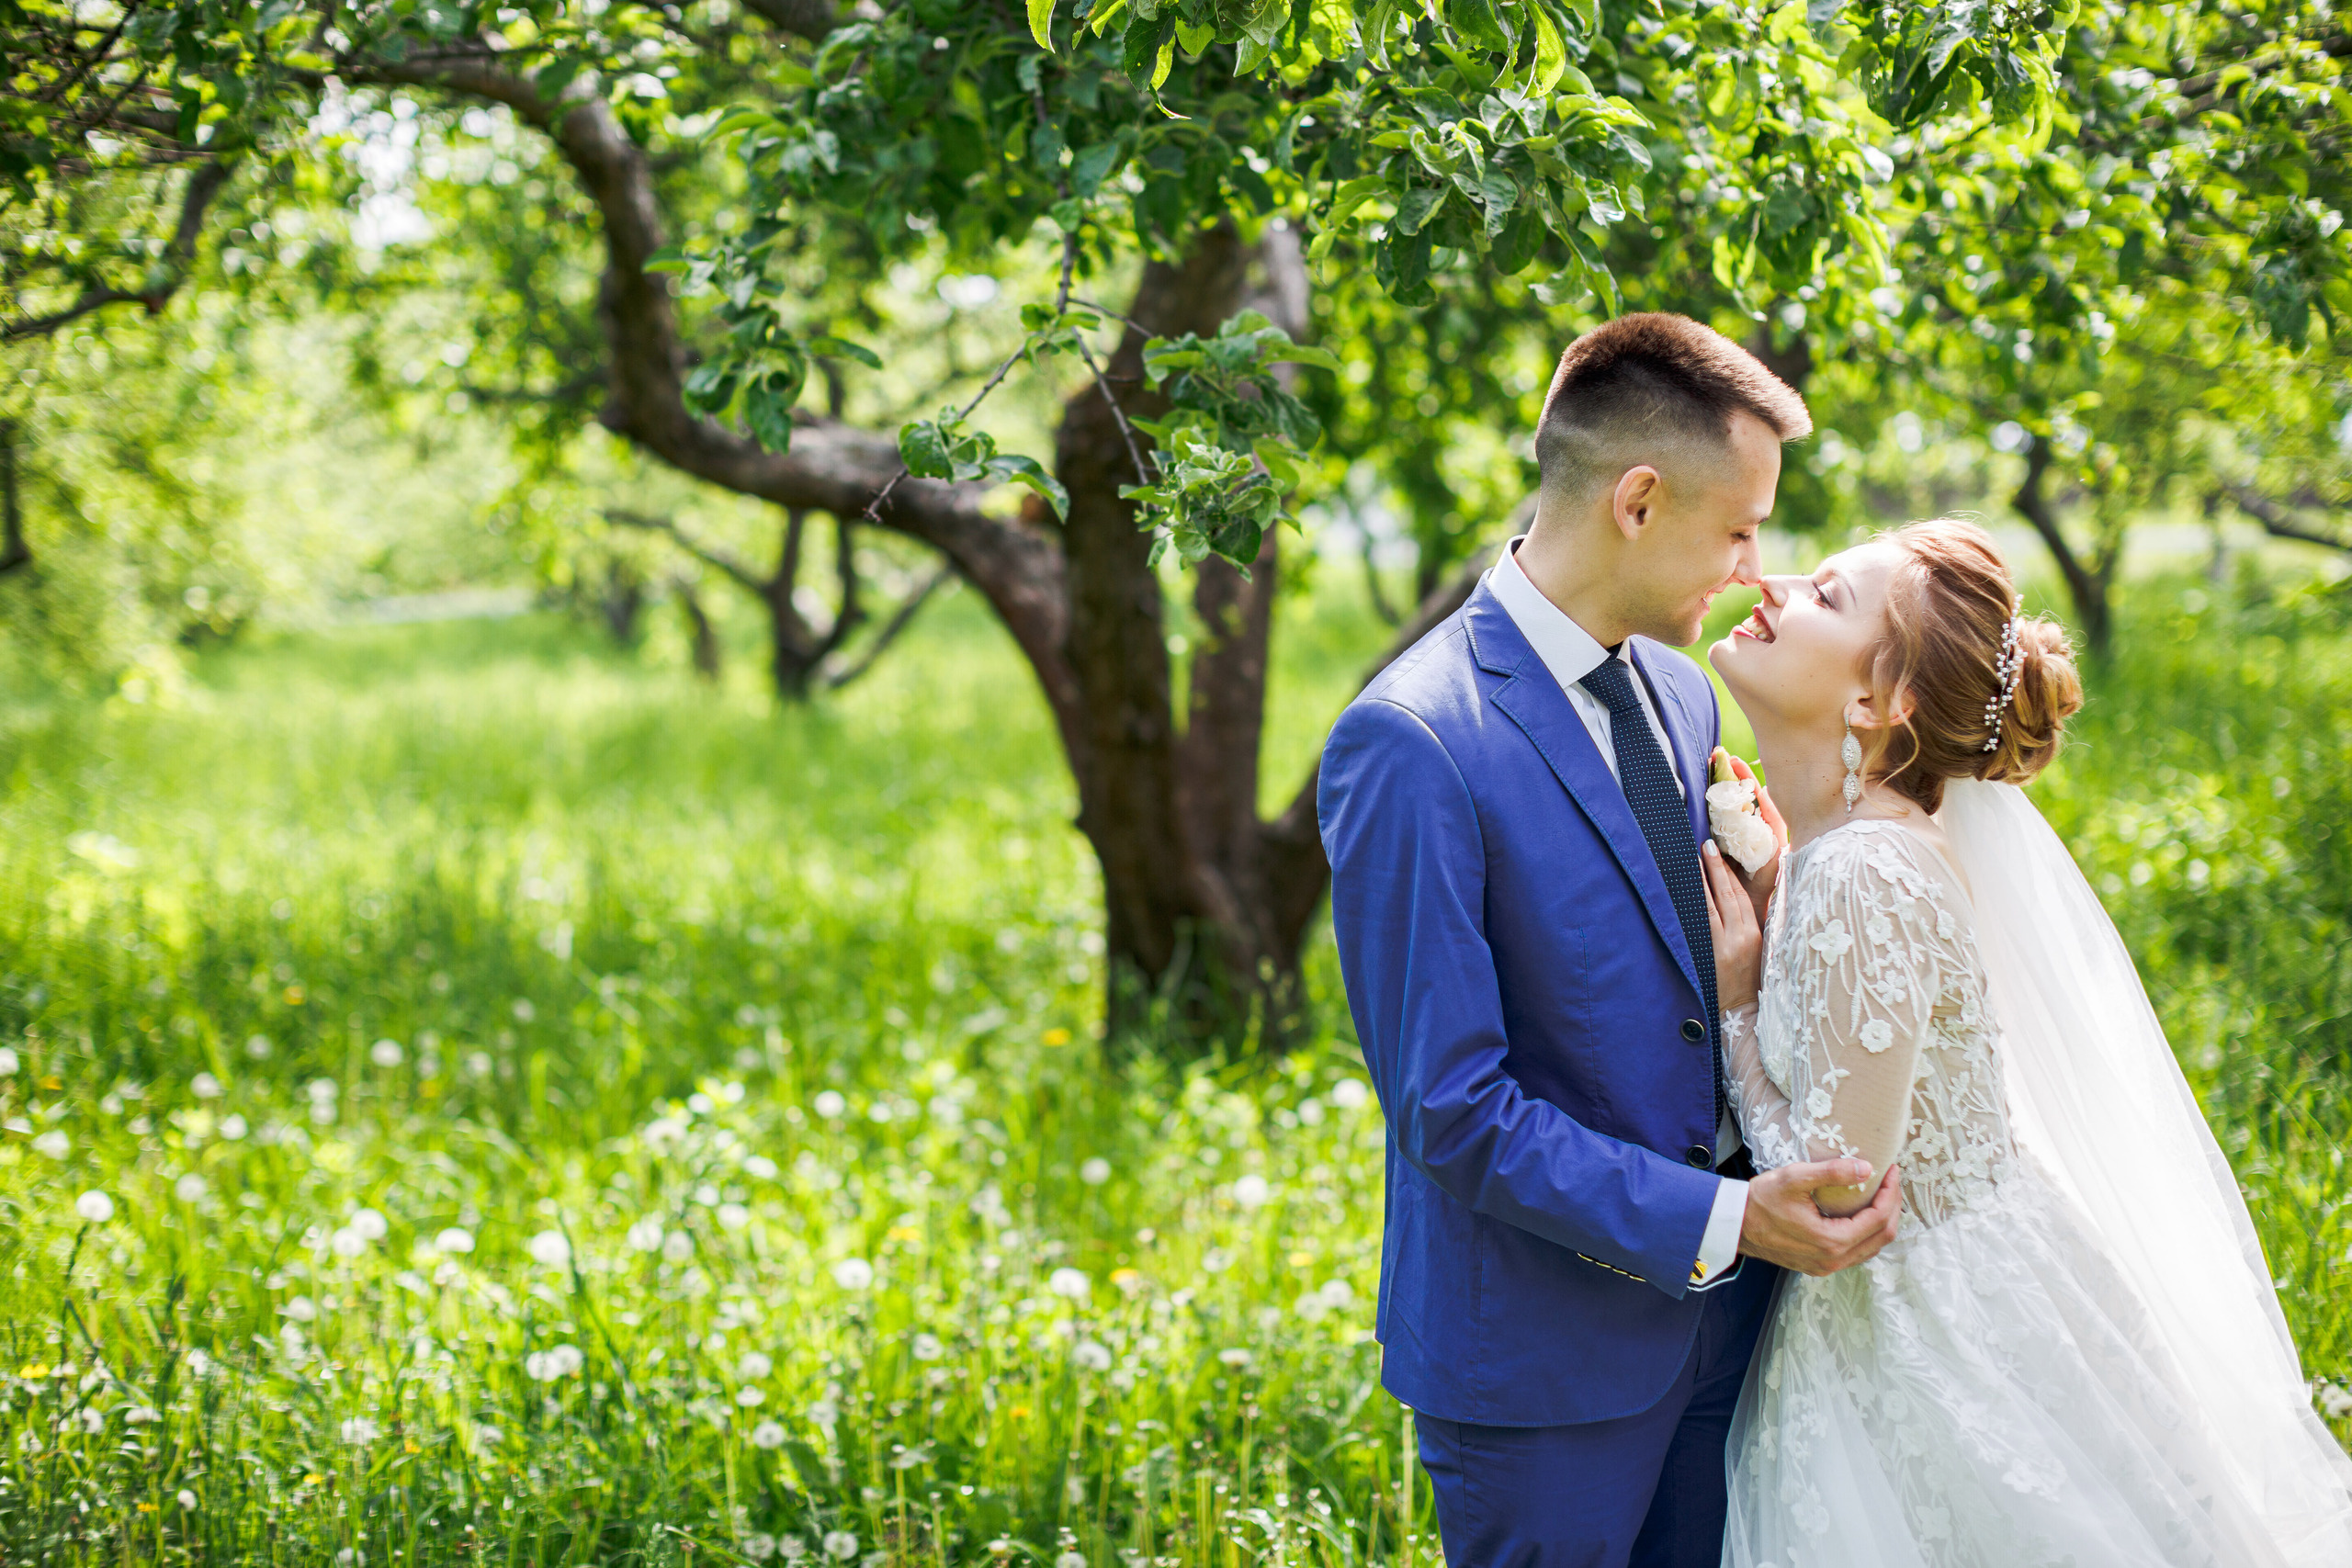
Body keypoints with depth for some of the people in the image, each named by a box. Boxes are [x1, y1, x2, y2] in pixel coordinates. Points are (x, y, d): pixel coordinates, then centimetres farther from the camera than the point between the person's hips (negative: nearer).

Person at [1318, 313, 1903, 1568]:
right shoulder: (1412, 745, -20)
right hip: (1543, 1349, -7)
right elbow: (1449, 1107, -21)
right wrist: (1721, 1221, -22)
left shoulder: (1680, 693, 6)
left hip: (1718, 1309, 7)